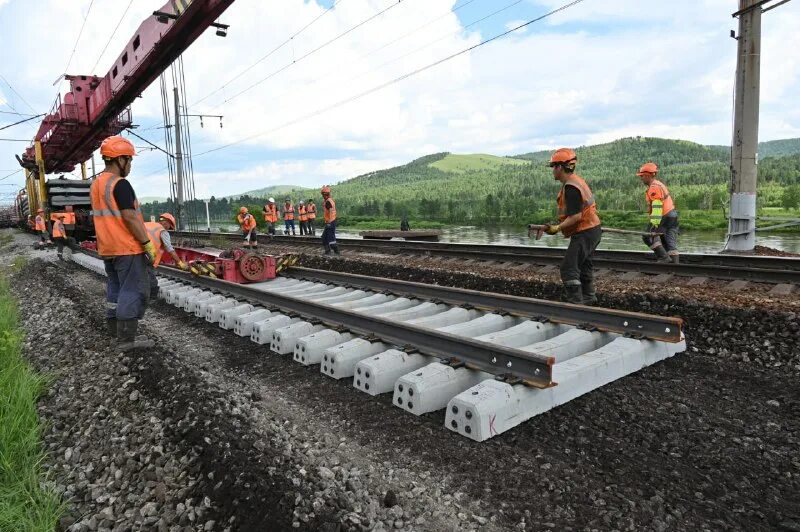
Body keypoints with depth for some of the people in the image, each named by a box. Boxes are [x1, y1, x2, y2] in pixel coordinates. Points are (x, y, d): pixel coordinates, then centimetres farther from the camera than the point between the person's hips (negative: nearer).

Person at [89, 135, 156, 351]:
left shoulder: (96, 184, 13)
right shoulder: (120, 184, -16)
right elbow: (130, 217, -21)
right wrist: (147, 243, -17)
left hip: (107, 248, 10)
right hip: (127, 249, -10)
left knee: (116, 289, 18)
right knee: (134, 292, -4)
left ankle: (115, 331, 28)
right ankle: (126, 339, -3)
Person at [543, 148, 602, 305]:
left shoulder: (570, 187, -22)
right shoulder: (576, 180, 11)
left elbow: (576, 216, -27)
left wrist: (557, 228, -30)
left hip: (584, 233, -11)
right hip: (593, 229, 11)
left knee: (569, 268, -10)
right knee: (584, 265, 24)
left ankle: (575, 302, -7)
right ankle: (589, 298, 38)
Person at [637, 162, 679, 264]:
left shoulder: (654, 188, -14)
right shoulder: (659, 184, 19)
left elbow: (657, 207, -22)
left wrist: (655, 224, -25)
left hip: (665, 217, -10)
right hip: (672, 215, 10)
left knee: (648, 236, -1)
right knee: (671, 242, 7)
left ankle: (664, 257, -6)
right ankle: (674, 263, 5)